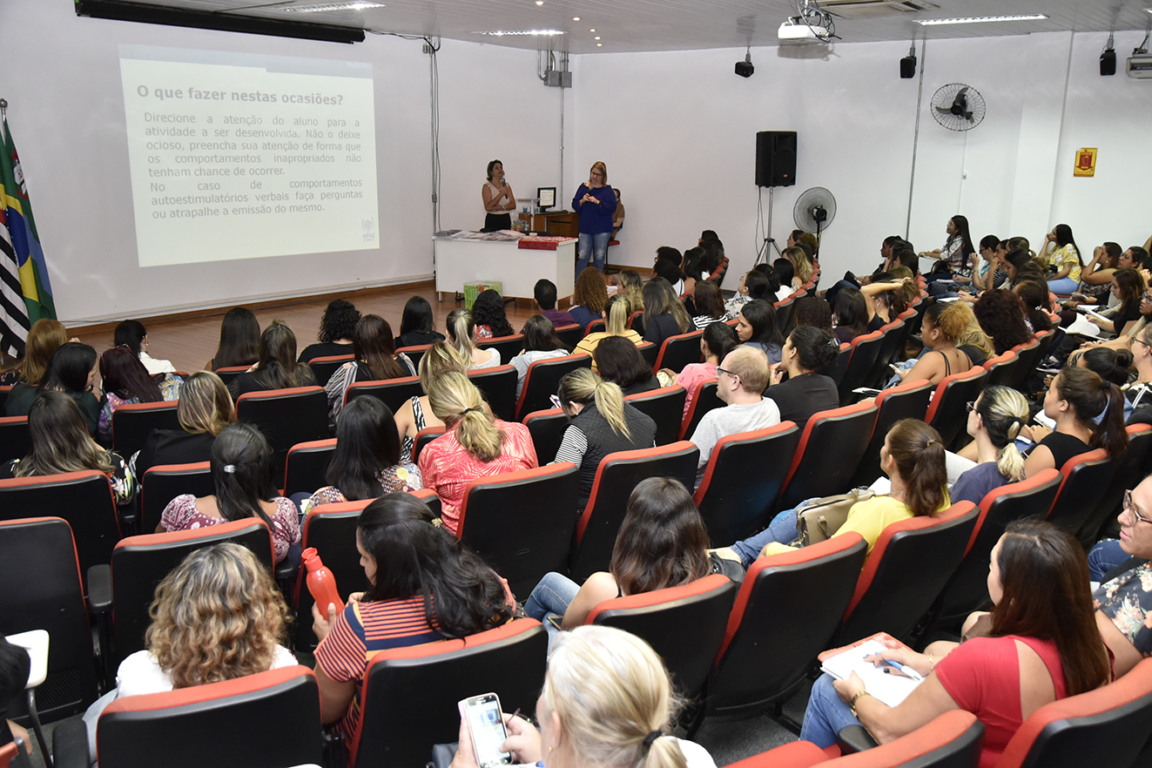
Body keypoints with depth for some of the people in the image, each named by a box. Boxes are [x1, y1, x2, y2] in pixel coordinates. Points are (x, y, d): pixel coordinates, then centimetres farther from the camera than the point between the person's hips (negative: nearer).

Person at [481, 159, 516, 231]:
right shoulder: (487, 186, -4)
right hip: (492, 220, -4)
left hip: (506, 219, 4)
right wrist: (501, 194, -20)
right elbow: (488, 207, -16)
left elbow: (513, 205, 4)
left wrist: (502, 207, -14)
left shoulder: (506, 185, 11)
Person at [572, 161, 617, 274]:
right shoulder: (583, 187, 9)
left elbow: (612, 208, -10)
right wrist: (582, 201, -12)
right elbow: (575, 205, 7)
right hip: (585, 228, 2)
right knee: (582, 256, -2)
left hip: (602, 229, -2)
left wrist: (597, 202, -19)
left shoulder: (607, 190, 0)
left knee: (599, 257, 3)